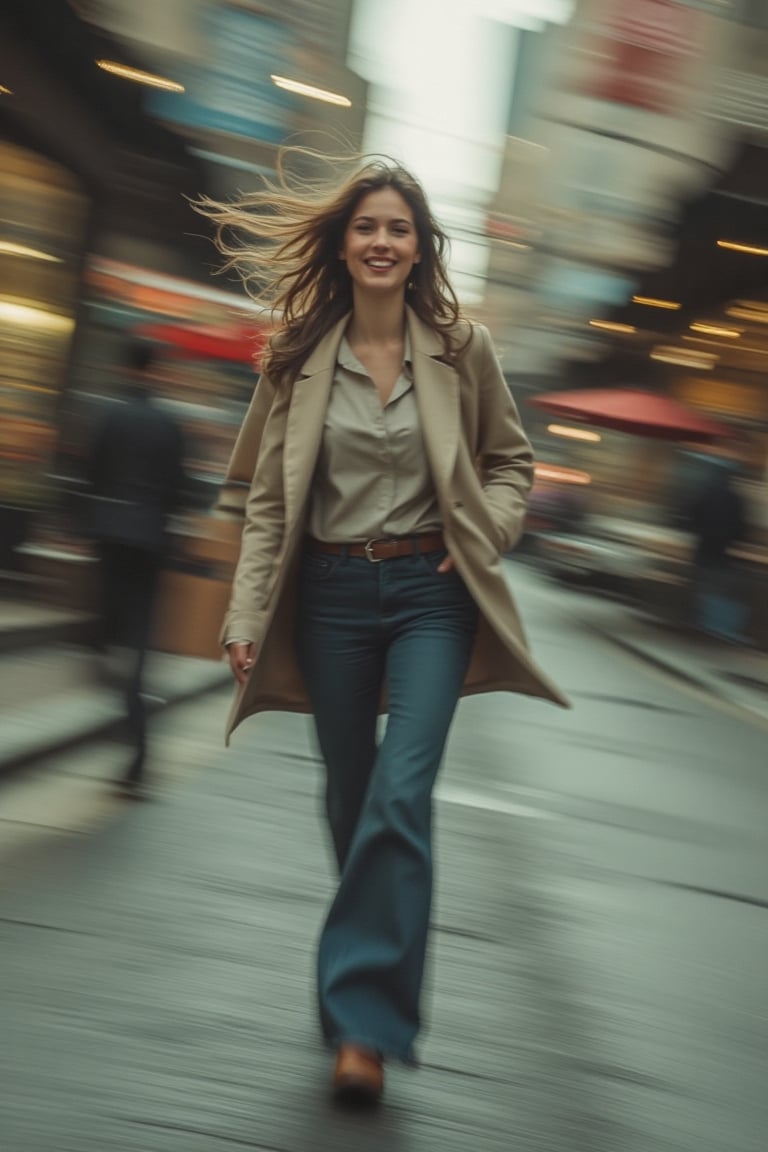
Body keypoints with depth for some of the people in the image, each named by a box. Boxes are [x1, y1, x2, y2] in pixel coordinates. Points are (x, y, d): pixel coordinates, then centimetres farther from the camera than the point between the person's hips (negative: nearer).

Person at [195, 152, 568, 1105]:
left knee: (401, 794, -14)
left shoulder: (460, 349, 1)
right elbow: (267, 498, 3)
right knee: (349, 797, 11)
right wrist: (247, 617, -4)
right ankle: (373, 967, 35)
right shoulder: (299, 356, 2)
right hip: (332, 592, 2)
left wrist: (485, 534, -5)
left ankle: (366, 1018, -8)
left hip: (429, 591, -2)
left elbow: (510, 462, 13)